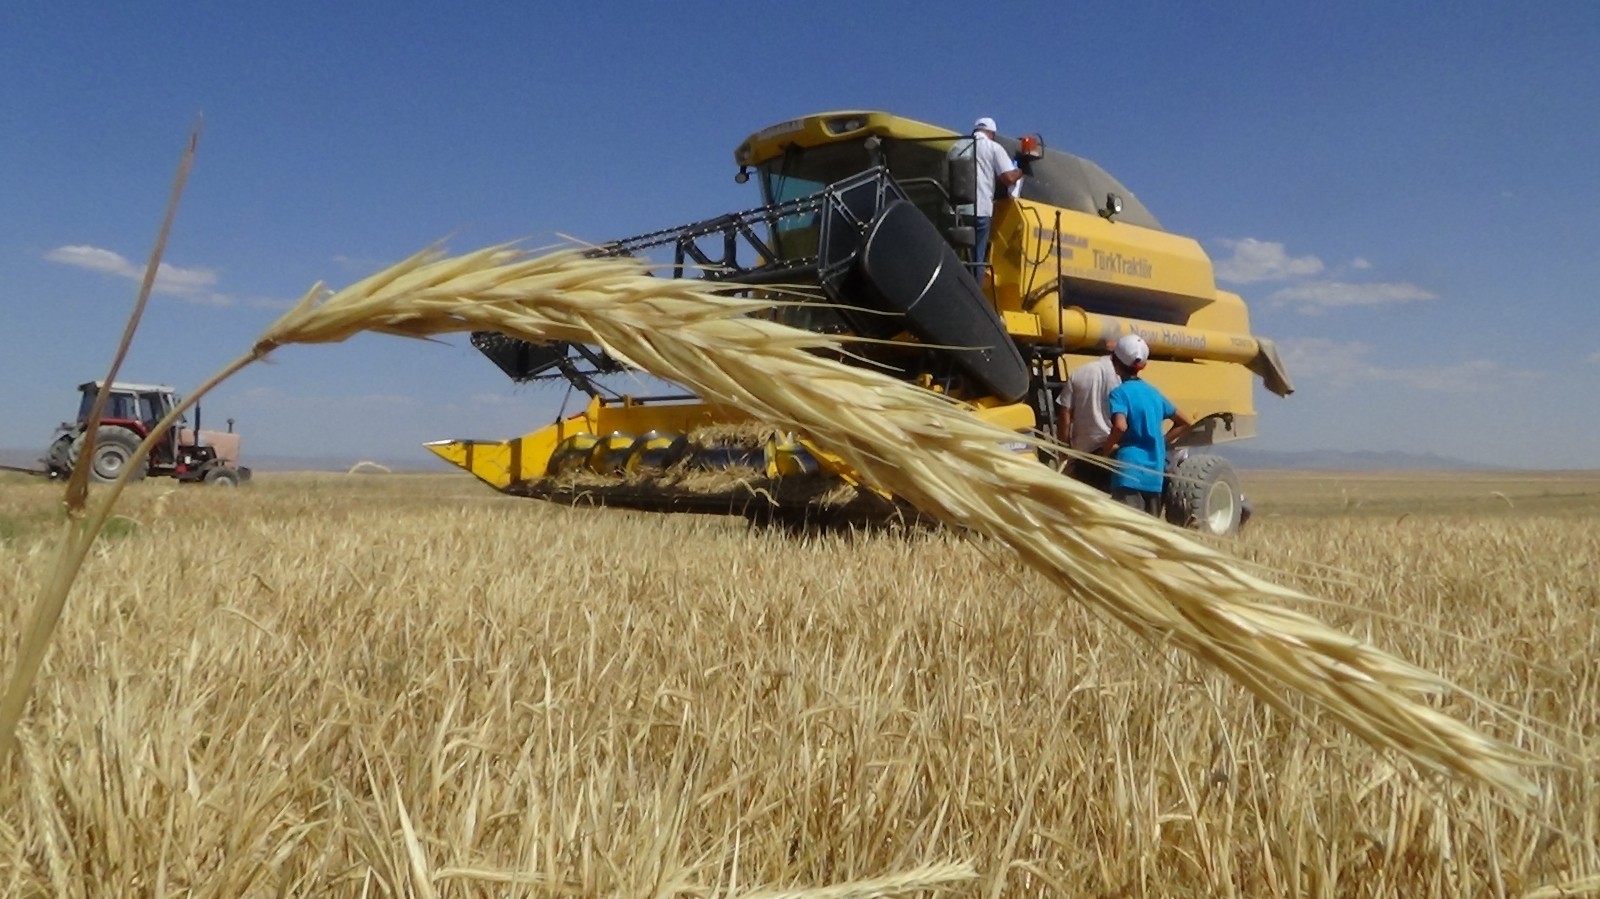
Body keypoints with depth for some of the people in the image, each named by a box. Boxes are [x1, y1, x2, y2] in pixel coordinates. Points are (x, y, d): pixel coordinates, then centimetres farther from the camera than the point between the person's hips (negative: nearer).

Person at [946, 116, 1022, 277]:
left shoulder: (957, 147, 18)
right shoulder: (994, 148, 4)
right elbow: (1009, 178, -5)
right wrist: (1018, 172, 18)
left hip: (955, 210, 4)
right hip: (979, 210, -4)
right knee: (976, 259, 1)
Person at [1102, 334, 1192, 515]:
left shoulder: (1120, 393, -8)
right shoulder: (1153, 392, 14)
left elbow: (1120, 426, -26)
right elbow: (1184, 422, 22)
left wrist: (1107, 448, -10)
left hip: (1129, 472, -7)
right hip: (1154, 474, 7)